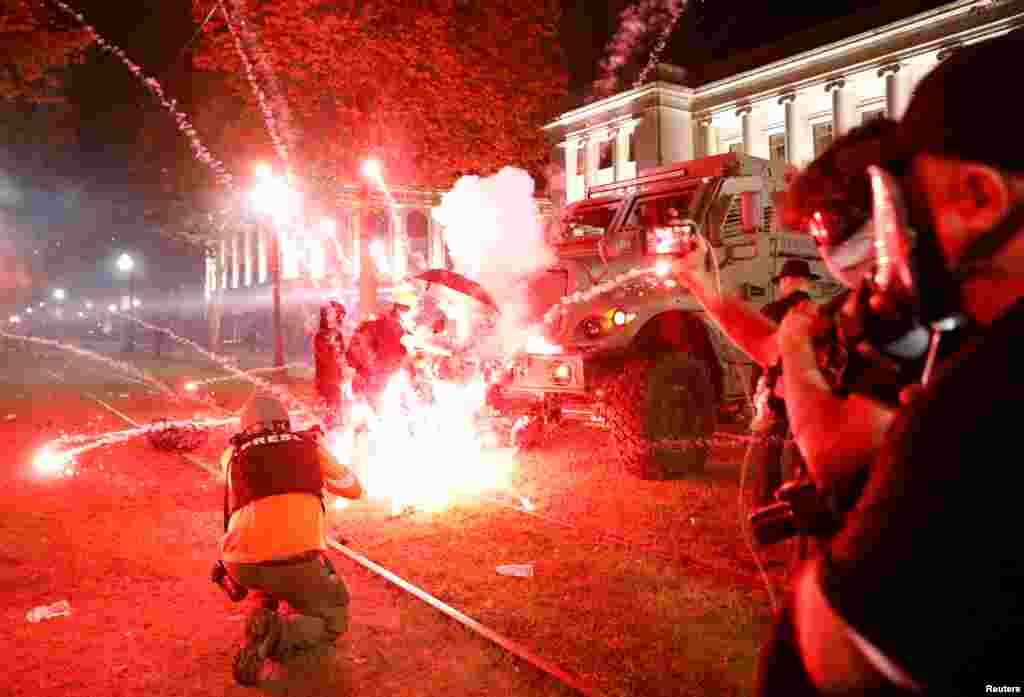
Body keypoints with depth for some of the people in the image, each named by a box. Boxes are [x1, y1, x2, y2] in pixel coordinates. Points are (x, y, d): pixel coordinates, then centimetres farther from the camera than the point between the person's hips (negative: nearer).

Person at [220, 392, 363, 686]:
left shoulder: (233, 455, 17)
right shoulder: (309, 445, 15)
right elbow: (354, 489, 27)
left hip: (241, 565, 4)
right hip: (295, 562, -4)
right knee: (333, 622, 20)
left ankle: (260, 614, 17)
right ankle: (277, 634, -8)